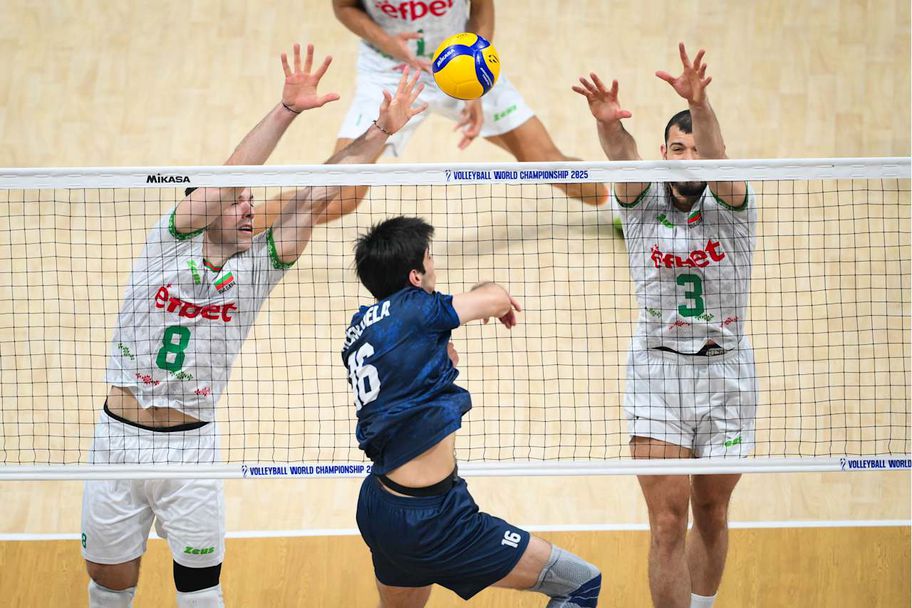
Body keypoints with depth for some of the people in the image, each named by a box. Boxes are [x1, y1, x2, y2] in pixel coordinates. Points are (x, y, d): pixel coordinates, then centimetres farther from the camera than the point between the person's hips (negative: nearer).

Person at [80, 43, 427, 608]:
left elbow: (314, 197, -3)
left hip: (192, 445, 1)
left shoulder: (257, 268, 2)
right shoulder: (170, 241, -4)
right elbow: (229, 179, -18)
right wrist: (287, 109, -27)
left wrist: (380, 132, -9)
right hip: (119, 436, -1)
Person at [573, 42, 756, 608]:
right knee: (668, 523, -9)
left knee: (711, 516, 13)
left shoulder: (733, 208, -6)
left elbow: (718, 160, -28)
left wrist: (701, 105, -50)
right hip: (658, 372, -1)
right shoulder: (643, 204, -4)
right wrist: (608, 123, -50)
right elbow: (623, 158, -26)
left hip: (727, 374, 1)